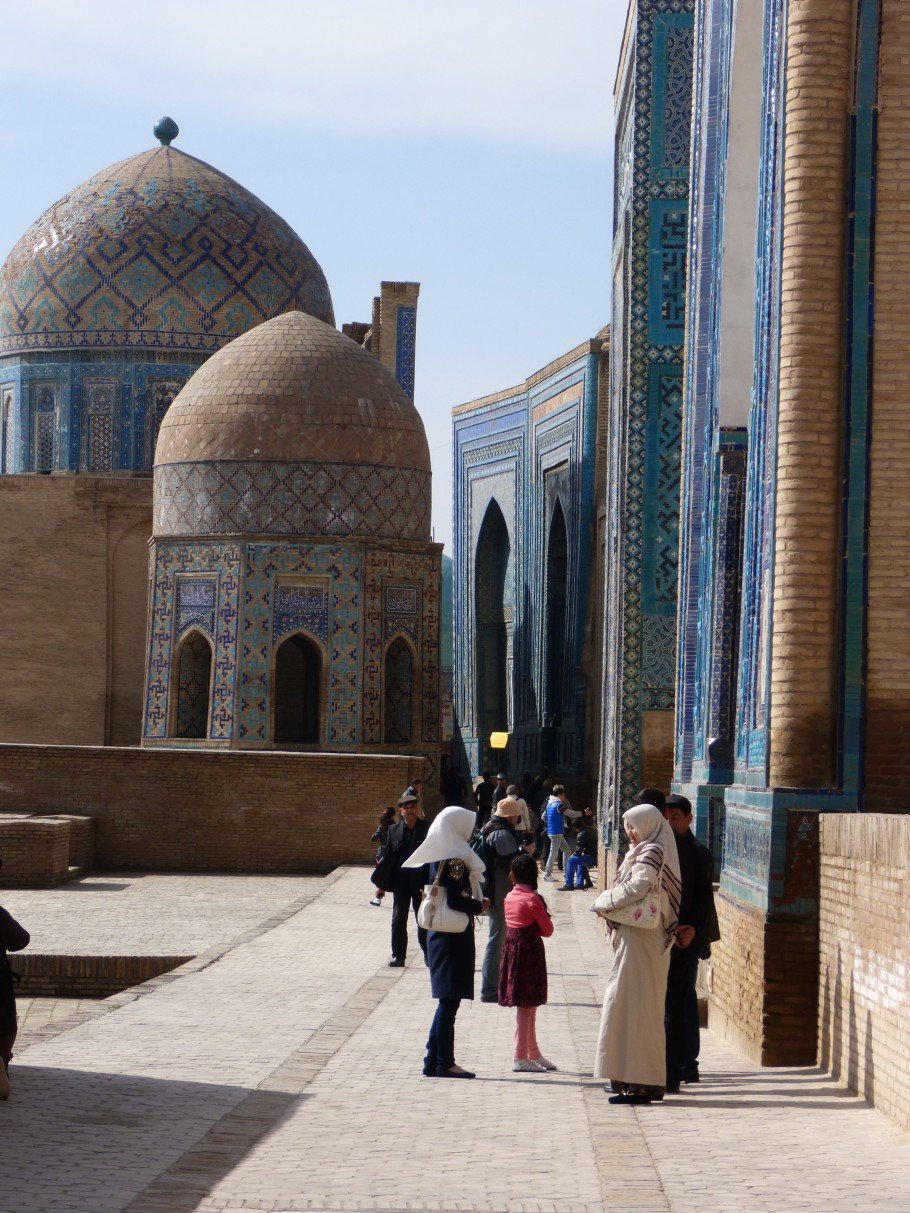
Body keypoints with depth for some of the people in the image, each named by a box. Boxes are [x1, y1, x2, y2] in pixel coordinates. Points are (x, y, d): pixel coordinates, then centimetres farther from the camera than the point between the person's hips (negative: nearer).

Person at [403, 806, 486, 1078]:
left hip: (439, 935, 9)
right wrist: (479, 905, -8)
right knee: (449, 1001, -4)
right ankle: (444, 1063, -2)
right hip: (455, 936, -9)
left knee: (446, 1002, 14)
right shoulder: (456, 860, -17)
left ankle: (433, 1062, 16)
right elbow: (456, 900, -24)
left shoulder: (435, 857, 10)